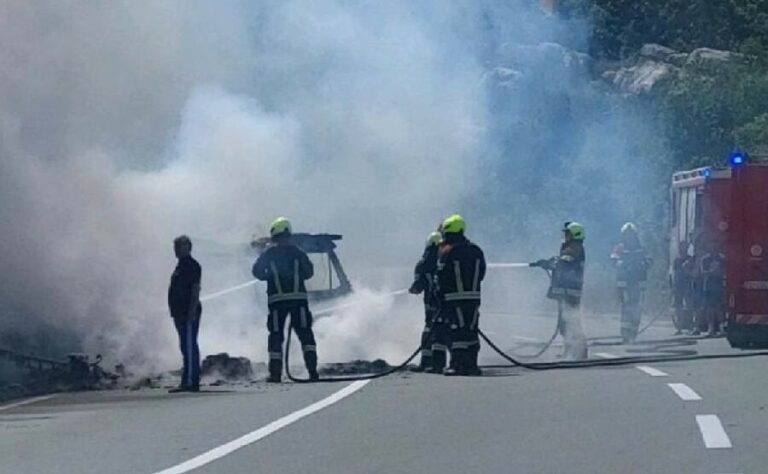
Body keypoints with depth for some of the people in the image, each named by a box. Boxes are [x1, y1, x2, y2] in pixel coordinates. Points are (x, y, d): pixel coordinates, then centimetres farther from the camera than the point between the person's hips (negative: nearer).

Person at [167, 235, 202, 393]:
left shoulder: (192, 266, -10)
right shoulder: (181, 265, 20)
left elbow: (195, 290, -17)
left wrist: (192, 311, -23)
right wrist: (175, 311, 22)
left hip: (189, 313, -10)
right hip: (181, 313, 10)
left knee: (189, 346, -11)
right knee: (186, 347, 11)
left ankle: (191, 382, -14)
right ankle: (187, 382, 13)